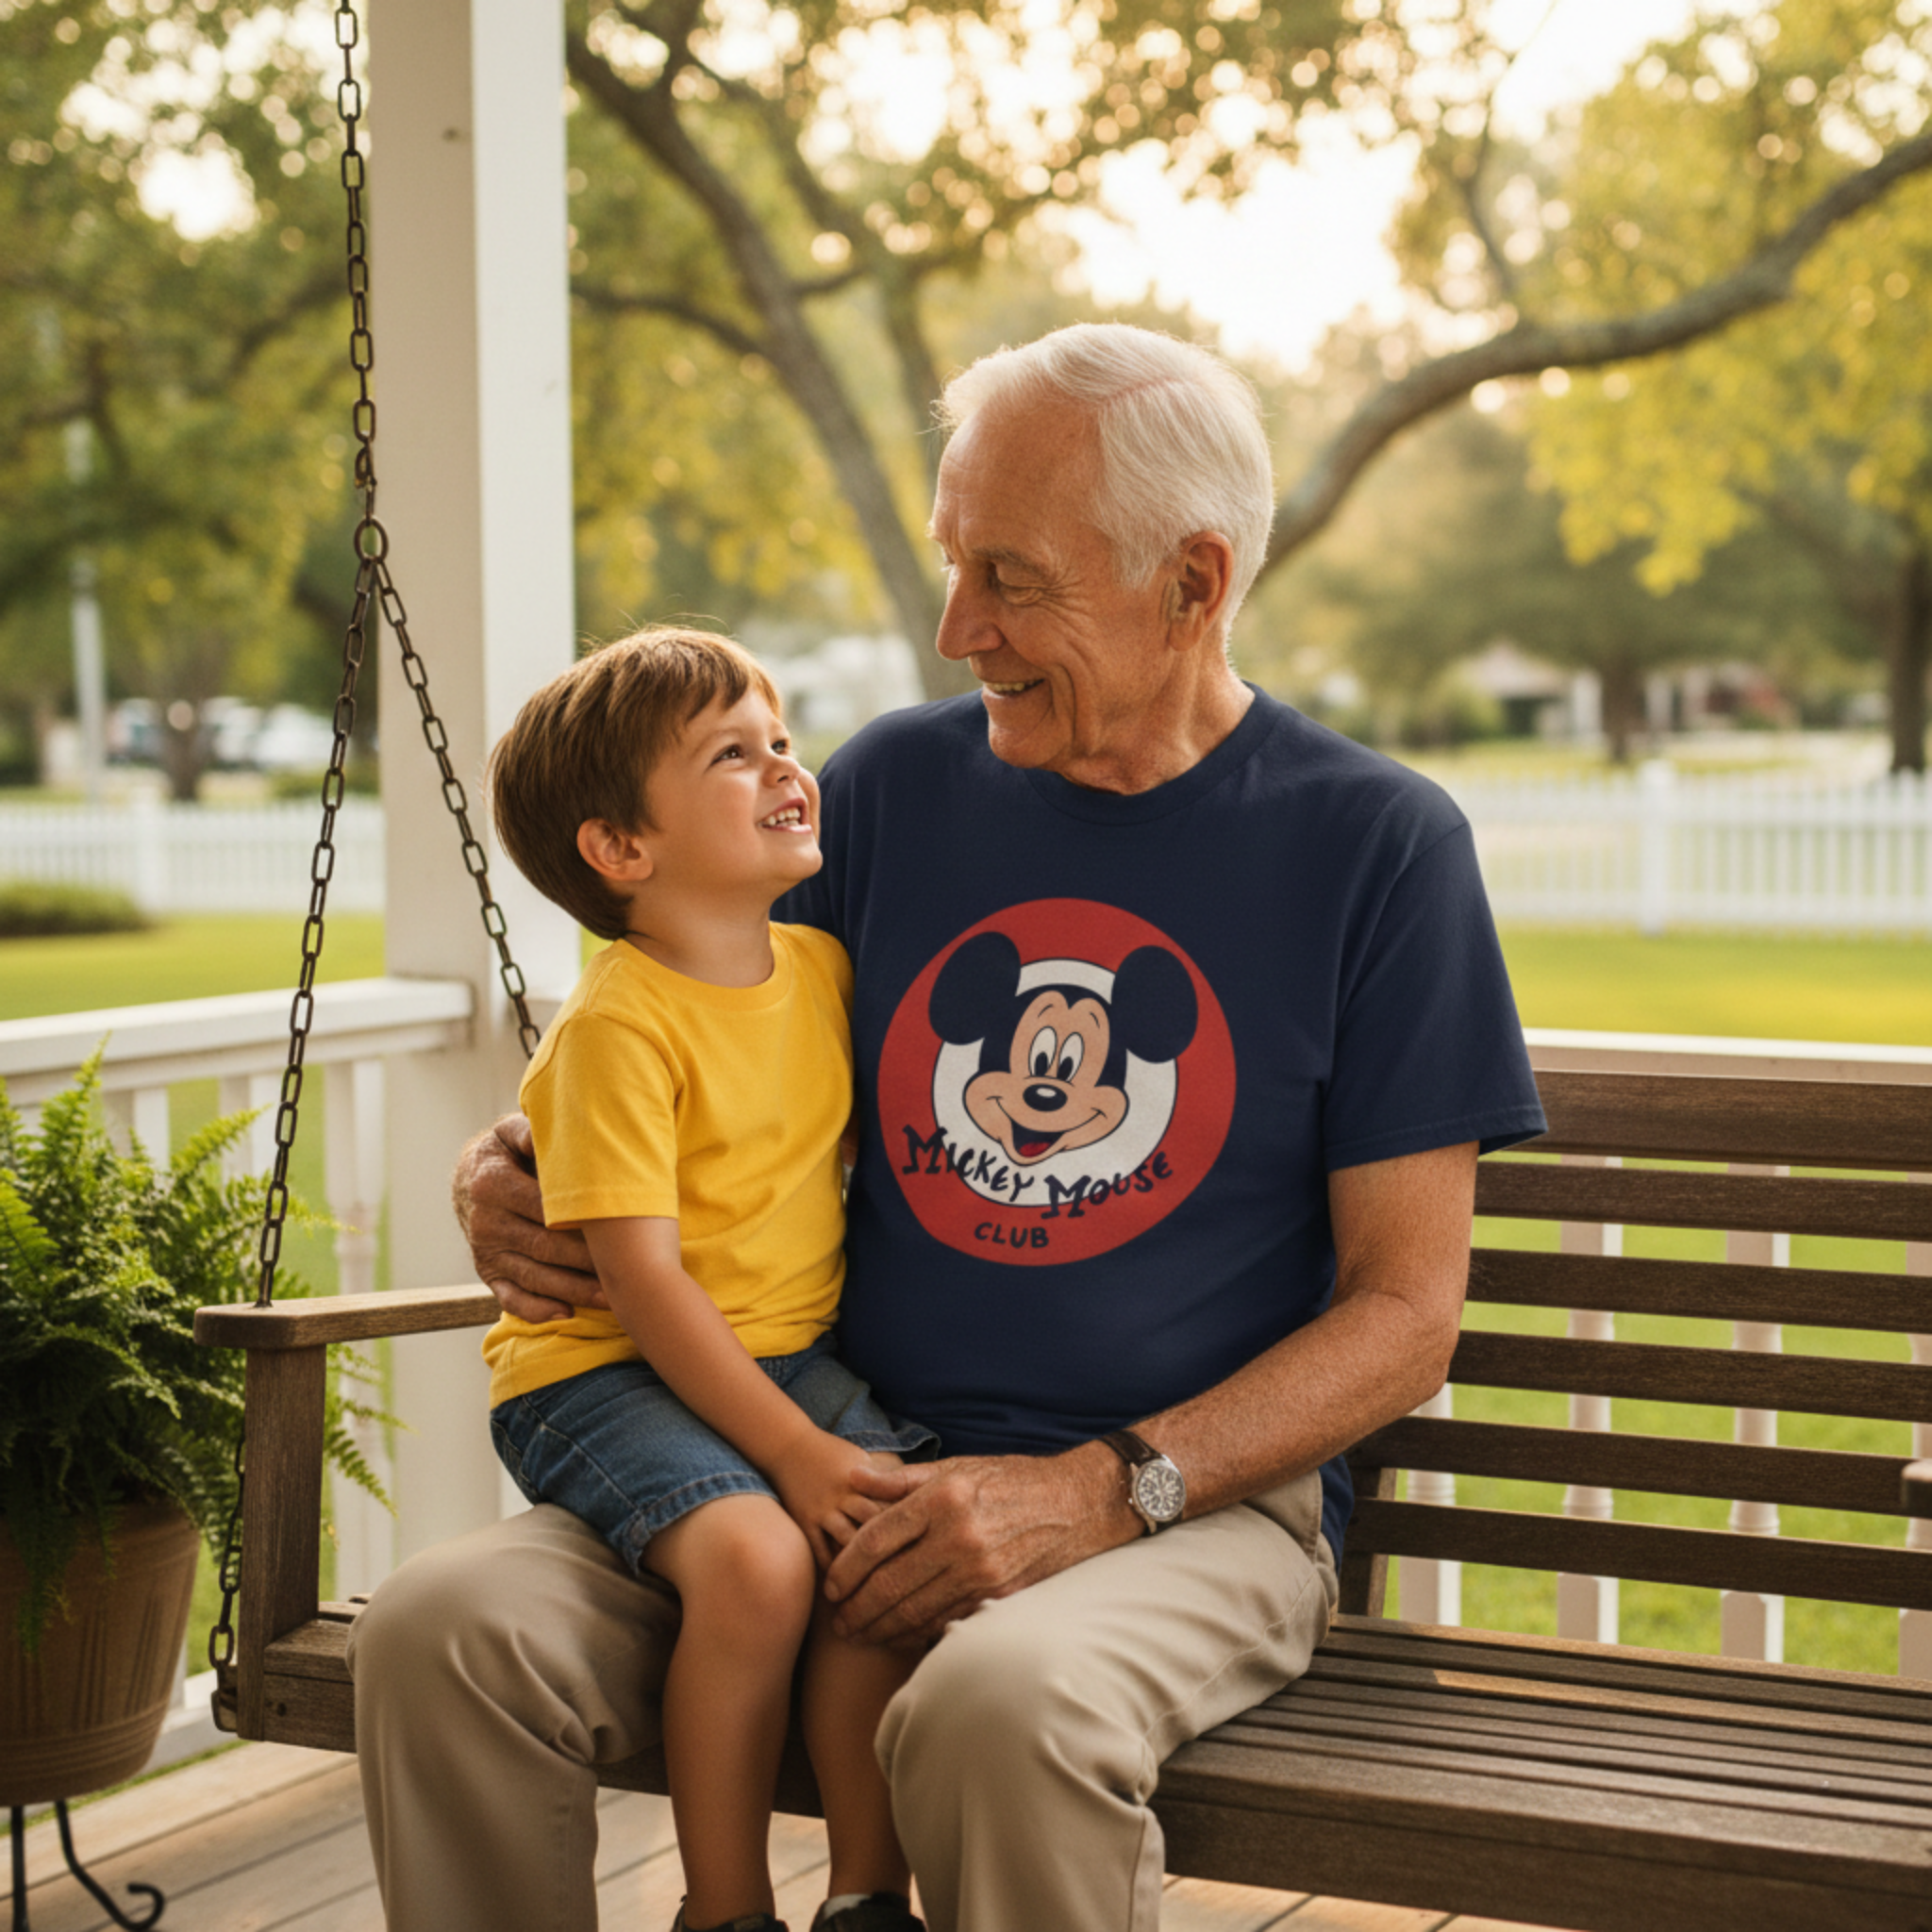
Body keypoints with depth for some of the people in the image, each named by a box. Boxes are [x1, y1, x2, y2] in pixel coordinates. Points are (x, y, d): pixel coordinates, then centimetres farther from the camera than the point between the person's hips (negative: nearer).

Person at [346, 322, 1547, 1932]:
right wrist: (507, 1173, 1)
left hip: (1199, 1501, -3)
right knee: (441, 1633, -21)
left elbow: (1405, 1312, -2)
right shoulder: (895, 785, 11)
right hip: (845, 1468, 4)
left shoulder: (1377, 843, 0)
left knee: (1005, 1710, -38)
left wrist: (1101, 1491, -15)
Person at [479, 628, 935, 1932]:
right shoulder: (618, 1025, -15)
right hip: (607, 1369, -6)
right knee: (756, 1559, -30)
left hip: (792, 1354, 6)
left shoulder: (828, 968, 7)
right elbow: (644, 1282, -19)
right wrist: (797, 1453, -22)